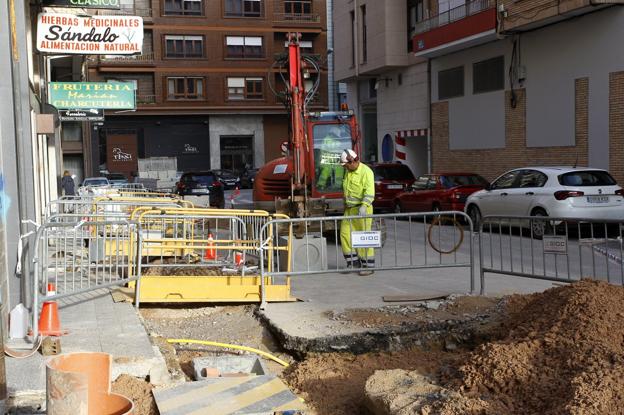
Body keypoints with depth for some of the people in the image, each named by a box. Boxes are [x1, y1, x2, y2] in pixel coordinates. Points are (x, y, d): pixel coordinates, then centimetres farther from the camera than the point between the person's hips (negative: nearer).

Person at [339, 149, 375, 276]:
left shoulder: (366, 172, -12)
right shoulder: (348, 172, 13)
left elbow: (370, 192, -22)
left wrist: (364, 206, -34)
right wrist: (345, 205, 24)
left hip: (362, 209, -8)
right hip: (349, 209, 8)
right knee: (345, 234, 3)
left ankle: (368, 266, 2)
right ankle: (354, 262, 13)